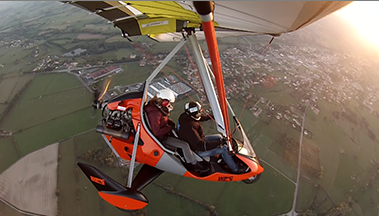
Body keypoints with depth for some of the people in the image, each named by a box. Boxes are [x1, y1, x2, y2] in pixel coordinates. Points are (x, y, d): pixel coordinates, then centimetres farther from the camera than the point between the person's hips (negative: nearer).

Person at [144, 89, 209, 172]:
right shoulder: (154, 113, -31)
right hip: (161, 138, -10)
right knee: (184, 145, -16)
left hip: (165, 132, 10)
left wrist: (172, 123, 0)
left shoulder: (157, 106, -1)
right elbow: (156, 132, -32)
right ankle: (194, 164, 2)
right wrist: (170, 128, -21)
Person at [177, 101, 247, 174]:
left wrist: (210, 116, 24)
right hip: (197, 150, -10)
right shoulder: (189, 127, -39)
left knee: (219, 137, 15)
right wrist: (219, 142, -35)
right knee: (224, 149, -10)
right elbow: (200, 146, -38)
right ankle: (235, 170, 10)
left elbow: (201, 118, 14)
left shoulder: (186, 116, -10)